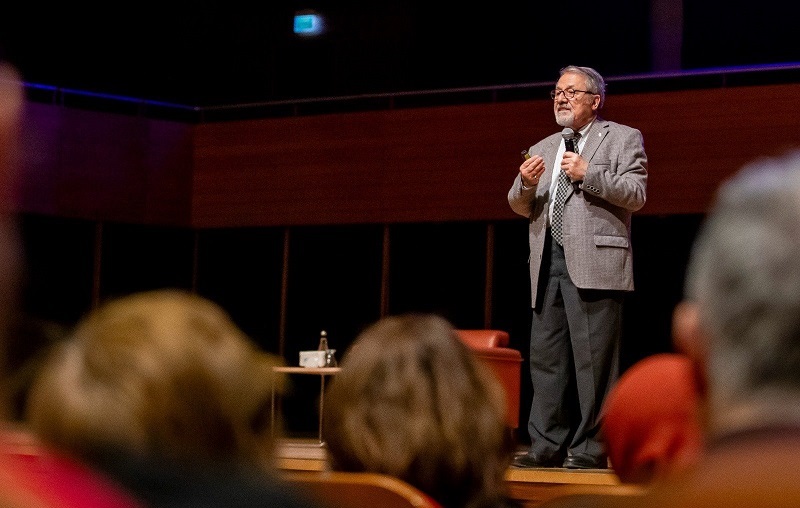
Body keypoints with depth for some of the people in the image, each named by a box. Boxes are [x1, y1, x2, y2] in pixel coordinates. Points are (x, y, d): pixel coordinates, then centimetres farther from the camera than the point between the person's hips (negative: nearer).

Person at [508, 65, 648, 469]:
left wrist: (587, 174, -15)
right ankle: (548, 444, 7)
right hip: (548, 263, 6)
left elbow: (636, 194, -6)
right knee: (546, 356, 4)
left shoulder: (623, 139, 7)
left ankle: (591, 447, -5)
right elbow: (522, 208, 20)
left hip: (594, 262, -6)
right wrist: (525, 184, -2)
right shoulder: (543, 149, 24)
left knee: (593, 357, -7)